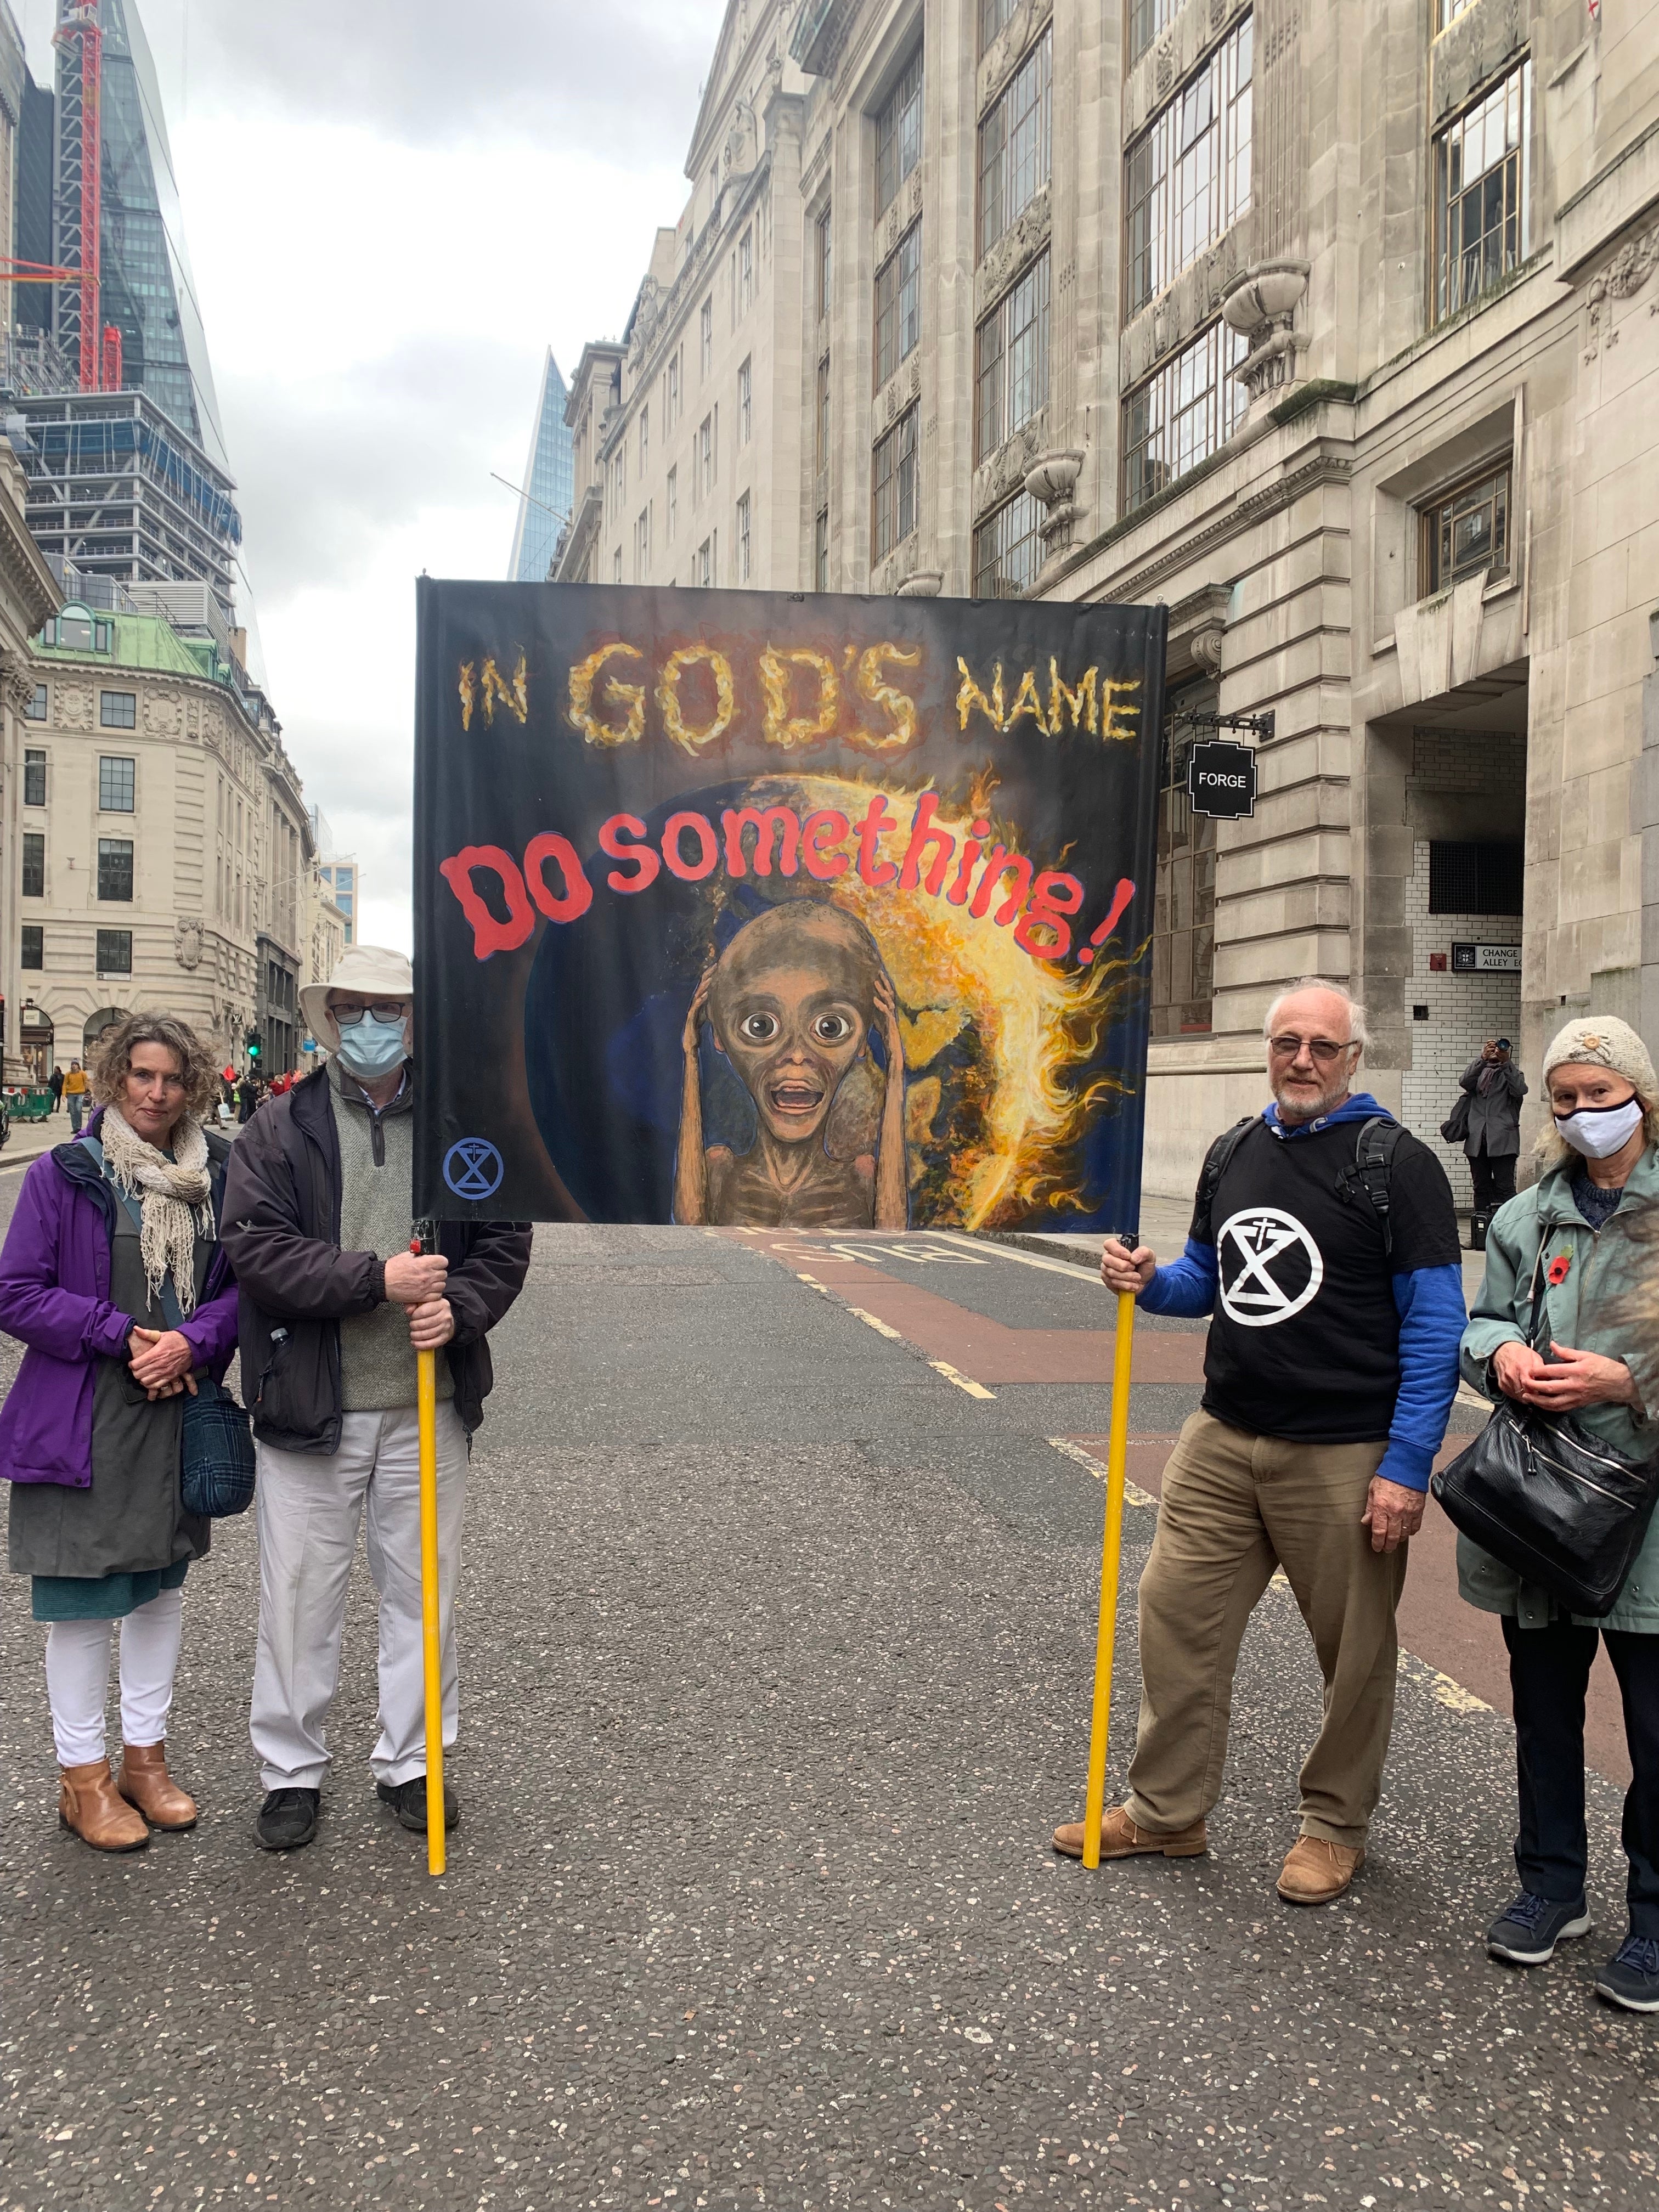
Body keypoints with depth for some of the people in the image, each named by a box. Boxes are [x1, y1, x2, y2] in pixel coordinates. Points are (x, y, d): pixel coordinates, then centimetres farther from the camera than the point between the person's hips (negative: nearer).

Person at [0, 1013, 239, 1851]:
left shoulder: (216, 1176, 2)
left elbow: (242, 1285, 4)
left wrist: (192, 1342, -14)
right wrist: (123, 1336, -16)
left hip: (179, 1414, 4)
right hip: (82, 1424, -4)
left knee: (162, 1585, 15)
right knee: (83, 1598, 4)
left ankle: (144, 1754, 31)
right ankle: (82, 1776, 21)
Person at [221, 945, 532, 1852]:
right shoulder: (277, 1131, 0)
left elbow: (505, 1241, 6)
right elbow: (256, 1250, -10)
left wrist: (459, 1307, -13)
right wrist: (376, 1277, -19)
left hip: (428, 1406, 2)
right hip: (310, 1407, -1)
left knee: (423, 1590, 12)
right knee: (298, 1596, 8)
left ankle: (409, 1761, 29)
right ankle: (291, 1772, 25)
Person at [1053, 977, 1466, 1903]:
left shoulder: (1396, 1164, -9)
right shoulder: (1234, 1153, 10)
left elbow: (1436, 1325, -11)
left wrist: (1408, 1467, -16)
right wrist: (1153, 1281, -1)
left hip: (1344, 1458, -5)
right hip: (1223, 1441, 6)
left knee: (1355, 1648, 8)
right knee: (1179, 1613, 8)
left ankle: (1337, 1827, 28)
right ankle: (1167, 1810, 24)